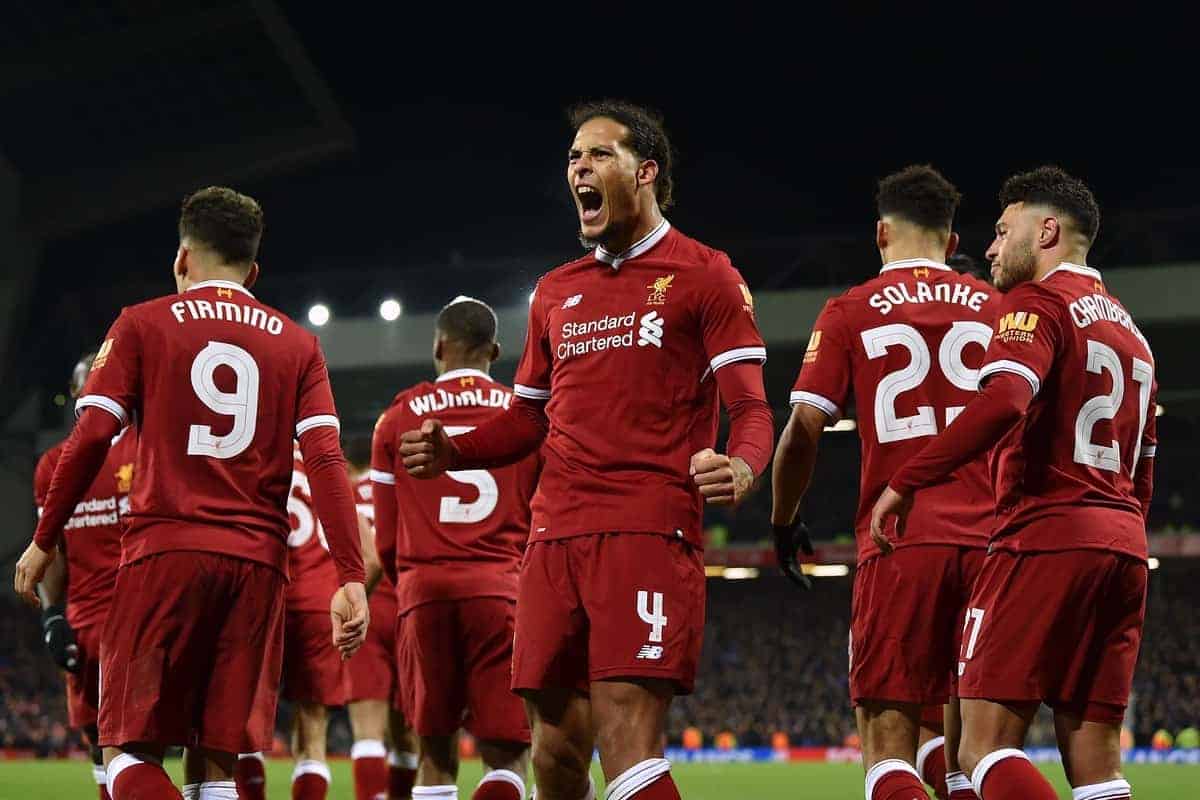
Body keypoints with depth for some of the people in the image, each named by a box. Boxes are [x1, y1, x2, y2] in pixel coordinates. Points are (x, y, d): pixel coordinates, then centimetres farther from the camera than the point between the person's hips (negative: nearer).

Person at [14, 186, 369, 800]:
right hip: (257, 563, 3)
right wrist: (351, 577, -4)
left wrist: (44, 541, 8)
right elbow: (326, 460, 2)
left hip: (164, 549, -3)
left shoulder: (142, 326, 7)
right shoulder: (298, 345, 14)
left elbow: (90, 440, -1)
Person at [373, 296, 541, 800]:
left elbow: (386, 539, 12)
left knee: (435, 752, 9)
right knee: (506, 752, -1)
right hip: (502, 589, -1)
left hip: (424, 592, 1)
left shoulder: (399, 418, 10)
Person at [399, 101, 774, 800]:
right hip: (556, 534, 6)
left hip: (648, 531, -6)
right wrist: (451, 453, 7)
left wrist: (742, 467, -26)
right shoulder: (557, 293, 22)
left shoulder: (704, 276, 4)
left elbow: (751, 408, -3)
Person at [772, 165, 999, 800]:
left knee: (888, 736, -3)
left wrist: (783, 520, 12)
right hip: (986, 542, 3)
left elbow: (804, 428, -3)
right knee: (942, 732, 15)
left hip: (899, 543, -3)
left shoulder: (851, 312, 4)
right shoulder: (995, 308, 11)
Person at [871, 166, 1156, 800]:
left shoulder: (1038, 303, -2)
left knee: (986, 746, -11)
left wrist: (905, 481, -17)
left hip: (1045, 535, -8)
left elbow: (1001, 402, -21)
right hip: (1122, 546, 8)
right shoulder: (1129, 330, 26)